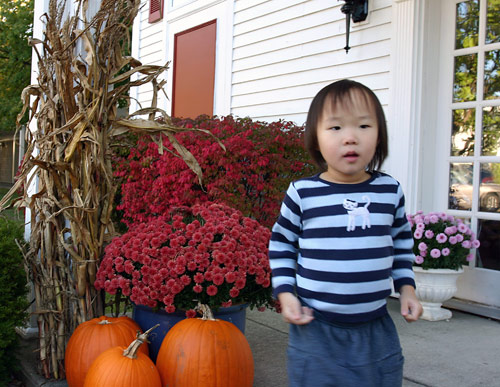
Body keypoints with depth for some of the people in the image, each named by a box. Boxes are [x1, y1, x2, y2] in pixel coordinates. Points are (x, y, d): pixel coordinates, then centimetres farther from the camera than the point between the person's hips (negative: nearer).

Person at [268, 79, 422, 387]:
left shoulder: (391, 191, 0)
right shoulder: (302, 194, -9)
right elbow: (281, 244, 5)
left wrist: (406, 287, 11)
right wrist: (285, 293, -3)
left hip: (377, 329, 3)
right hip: (316, 328, -2)